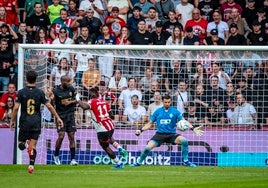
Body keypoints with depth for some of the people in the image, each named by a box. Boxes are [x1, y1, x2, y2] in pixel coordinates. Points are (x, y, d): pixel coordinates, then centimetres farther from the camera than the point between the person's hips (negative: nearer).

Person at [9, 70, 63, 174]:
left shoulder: (21, 92, -4)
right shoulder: (40, 92, -1)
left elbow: (16, 107, -9)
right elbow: (49, 106, -1)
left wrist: (12, 120, 1)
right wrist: (58, 118, 6)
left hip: (24, 122, -1)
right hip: (36, 123, 1)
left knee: (20, 144, 12)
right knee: (33, 146, 6)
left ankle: (25, 143, -21)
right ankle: (31, 165, -5)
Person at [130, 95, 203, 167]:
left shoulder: (175, 111, 1)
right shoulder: (158, 111, 5)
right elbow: (150, 124, 12)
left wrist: (193, 128, -24)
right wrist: (141, 130, -1)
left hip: (171, 134, -1)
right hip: (160, 134, 1)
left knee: (184, 140, -27)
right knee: (148, 148, -19)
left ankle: (186, 161, -10)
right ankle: (139, 162, 7)